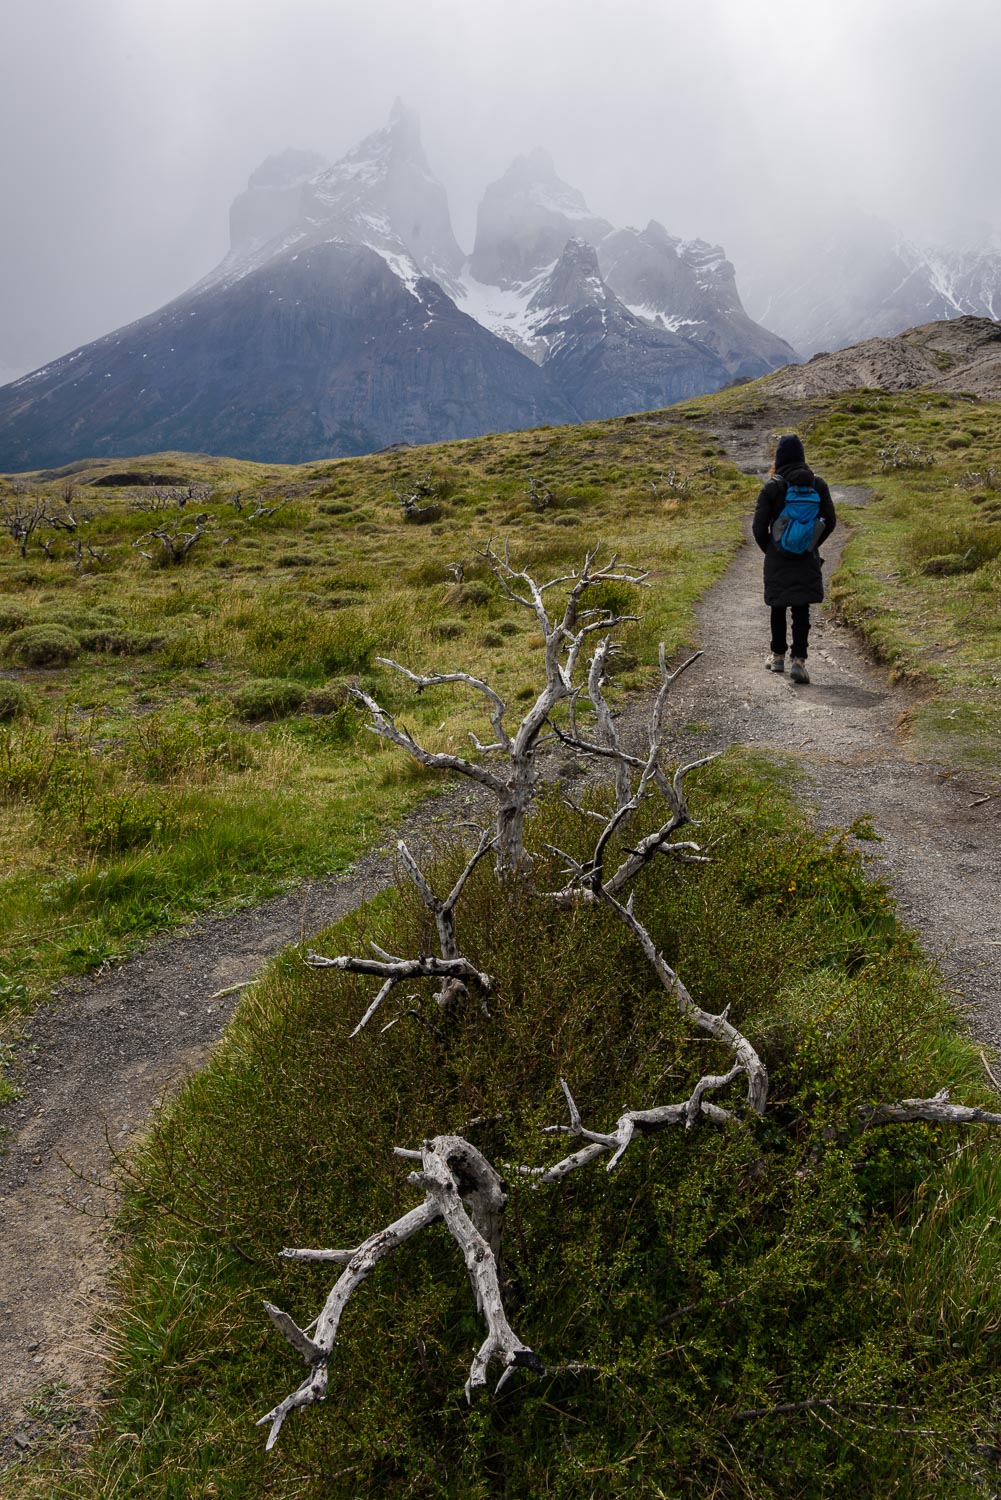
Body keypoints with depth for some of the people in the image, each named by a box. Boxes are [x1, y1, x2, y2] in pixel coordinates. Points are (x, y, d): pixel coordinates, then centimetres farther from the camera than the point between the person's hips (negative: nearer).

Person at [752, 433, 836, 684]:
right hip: (807, 559, 1)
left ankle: (778, 656, 28)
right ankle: (798, 659, -9)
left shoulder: (772, 486, -9)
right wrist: (812, 545, 16)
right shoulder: (817, 483, 0)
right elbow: (830, 521, 4)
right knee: (801, 609, 3)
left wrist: (767, 549, 8)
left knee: (778, 608, 15)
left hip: (777, 559, -1)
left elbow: (759, 526, -9)